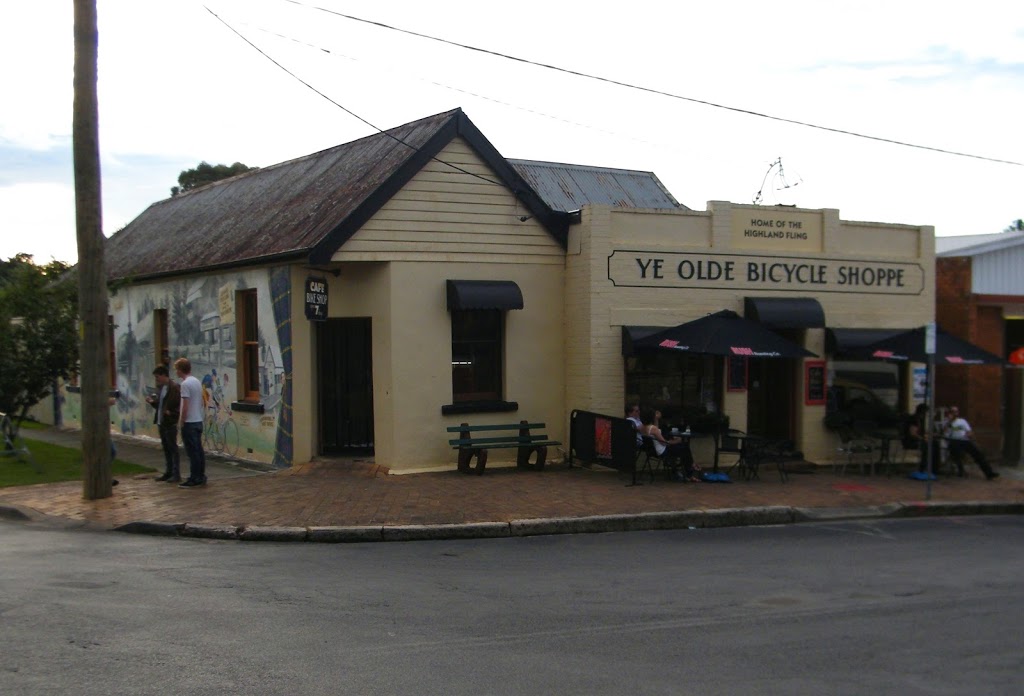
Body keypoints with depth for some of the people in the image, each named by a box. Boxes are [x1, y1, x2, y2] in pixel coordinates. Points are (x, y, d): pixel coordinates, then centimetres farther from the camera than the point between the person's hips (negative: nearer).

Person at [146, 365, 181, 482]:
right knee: (166, 448, 14)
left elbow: (180, 405, -15)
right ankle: (168, 472, 21)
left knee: (173, 448, -3)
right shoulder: (160, 388, 12)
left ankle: (176, 475, 1)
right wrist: (152, 401, 2)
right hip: (161, 423, 8)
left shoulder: (175, 388, -13)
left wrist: (171, 413, -23)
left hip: (170, 423, -8)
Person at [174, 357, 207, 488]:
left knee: (192, 452, -5)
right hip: (199, 421, 9)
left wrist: (181, 421, -11)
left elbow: (185, 406, -20)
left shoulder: (185, 384, -16)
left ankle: (194, 479, -2)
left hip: (189, 423, -9)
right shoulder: (197, 382, 11)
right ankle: (201, 477, 16)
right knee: (199, 450, 12)